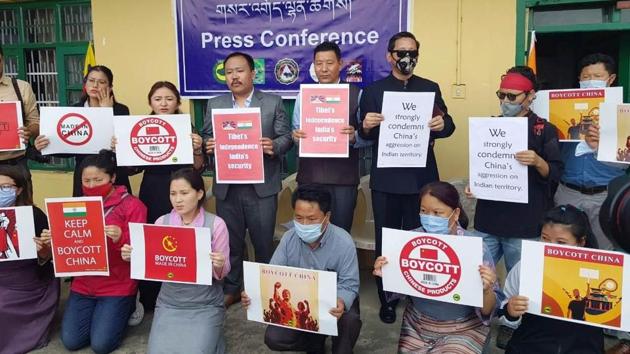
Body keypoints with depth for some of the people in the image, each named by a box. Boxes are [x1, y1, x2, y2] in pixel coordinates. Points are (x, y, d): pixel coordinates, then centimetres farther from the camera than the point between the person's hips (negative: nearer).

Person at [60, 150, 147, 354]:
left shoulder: (132, 205, -9)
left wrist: (121, 238, -32)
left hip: (117, 285, -5)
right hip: (83, 284, 5)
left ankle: (126, 308, 18)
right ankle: (98, 312, 26)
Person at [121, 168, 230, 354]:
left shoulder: (215, 224, -9)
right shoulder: (161, 222, 1)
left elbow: (221, 274, -5)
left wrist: (219, 266, -27)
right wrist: (133, 257, -12)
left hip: (205, 305, -3)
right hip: (169, 303, 3)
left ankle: (209, 335, 17)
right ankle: (178, 334, 21)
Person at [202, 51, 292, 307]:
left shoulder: (273, 102, 3)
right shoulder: (214, 105, 10)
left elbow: (286, 137, 0)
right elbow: (206, 138, 9)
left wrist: (274, 147, -21)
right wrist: (208, 145, -14)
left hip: (262, 186, -2)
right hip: (227, 187, 2)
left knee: (263, 241, 8)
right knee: (229, 241, 12)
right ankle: (231, 288, 29)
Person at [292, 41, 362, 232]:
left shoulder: (356, 94, 0)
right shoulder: (303, 95, 9)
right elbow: (296, 132, 10)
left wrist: (355, 136, -21)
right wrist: (296, 136, -12)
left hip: (343, 175, -2)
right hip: (310, 174, 2)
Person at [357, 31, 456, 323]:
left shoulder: (431, 89, 8)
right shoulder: (373, 90, 6)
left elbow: (448, 125, 6)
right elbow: (363, 135, 3)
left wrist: (442, 125, -17)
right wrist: (366, 126, -19)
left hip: (421, 178, 1)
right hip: (385, 178, 0)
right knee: (385, 242, 6)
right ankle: (387, 300, 21)